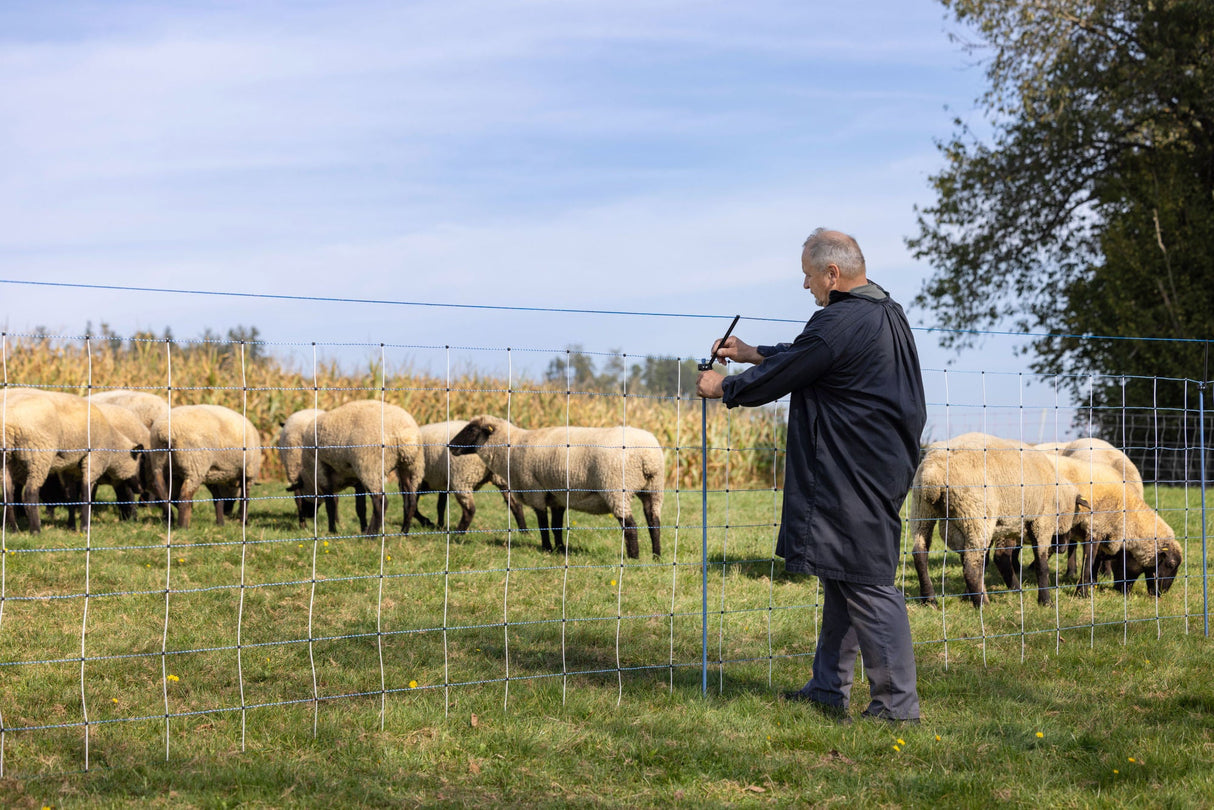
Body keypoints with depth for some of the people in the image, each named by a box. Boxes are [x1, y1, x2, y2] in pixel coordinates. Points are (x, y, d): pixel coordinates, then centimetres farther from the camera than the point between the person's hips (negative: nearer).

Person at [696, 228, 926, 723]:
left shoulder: (840, 323, -19)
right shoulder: (887, 314, 13)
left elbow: (781, 377, -10)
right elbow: (807, 356, 27)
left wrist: (723, 389, 6)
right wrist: (755, 354, 29)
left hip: (855, 478, -11)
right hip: (880, 469, 11)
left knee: (866, 583, -6)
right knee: (843, 579, 16)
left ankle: (898, 702, -2)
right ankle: (829, 689, 23)